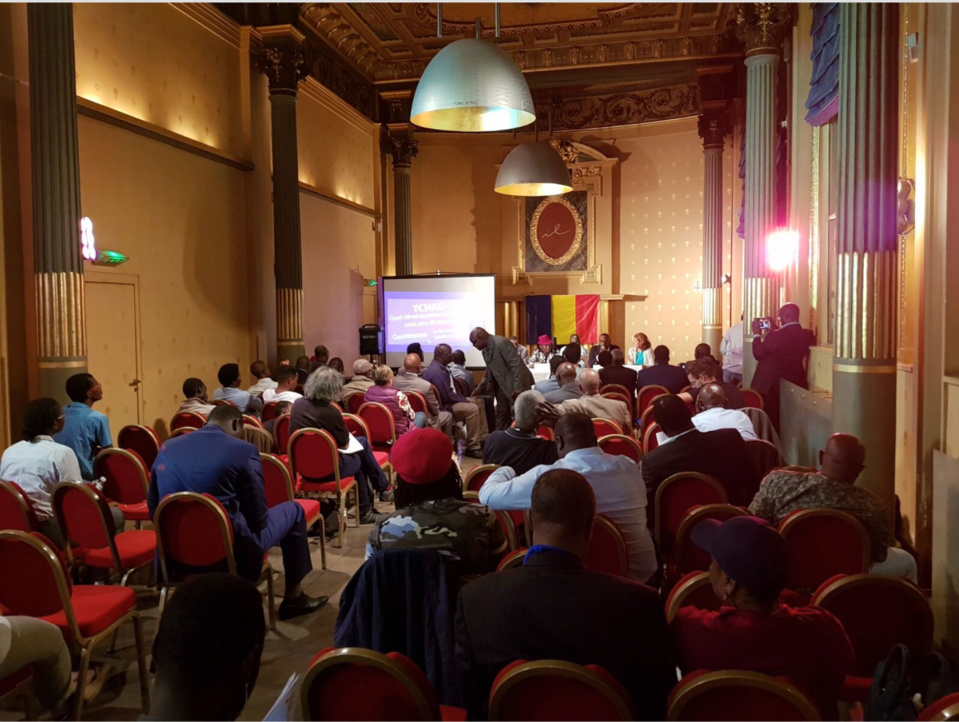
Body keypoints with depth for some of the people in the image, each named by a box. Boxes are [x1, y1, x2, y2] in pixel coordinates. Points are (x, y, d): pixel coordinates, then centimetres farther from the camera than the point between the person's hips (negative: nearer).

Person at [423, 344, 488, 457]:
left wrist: (465, 398, 2)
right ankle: (472, 447, -19)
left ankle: (483, 439, 16)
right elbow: (447, 397, -27)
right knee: (472, 408, -27)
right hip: (442, 406, -11)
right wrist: (466, 400, -13)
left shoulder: (442, 367, 9)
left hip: (448, 400, 11)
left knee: (479, 402, 12)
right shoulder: (437, 371, -24)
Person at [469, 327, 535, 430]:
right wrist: (480, 388, 10)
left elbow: (516, 364, -23)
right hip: (502, 385, 9)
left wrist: (518, 387, -25)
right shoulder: (485, 349, 6)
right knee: (501, 415, 12)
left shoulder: (501, 343, -21)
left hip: (516, 385, -9)